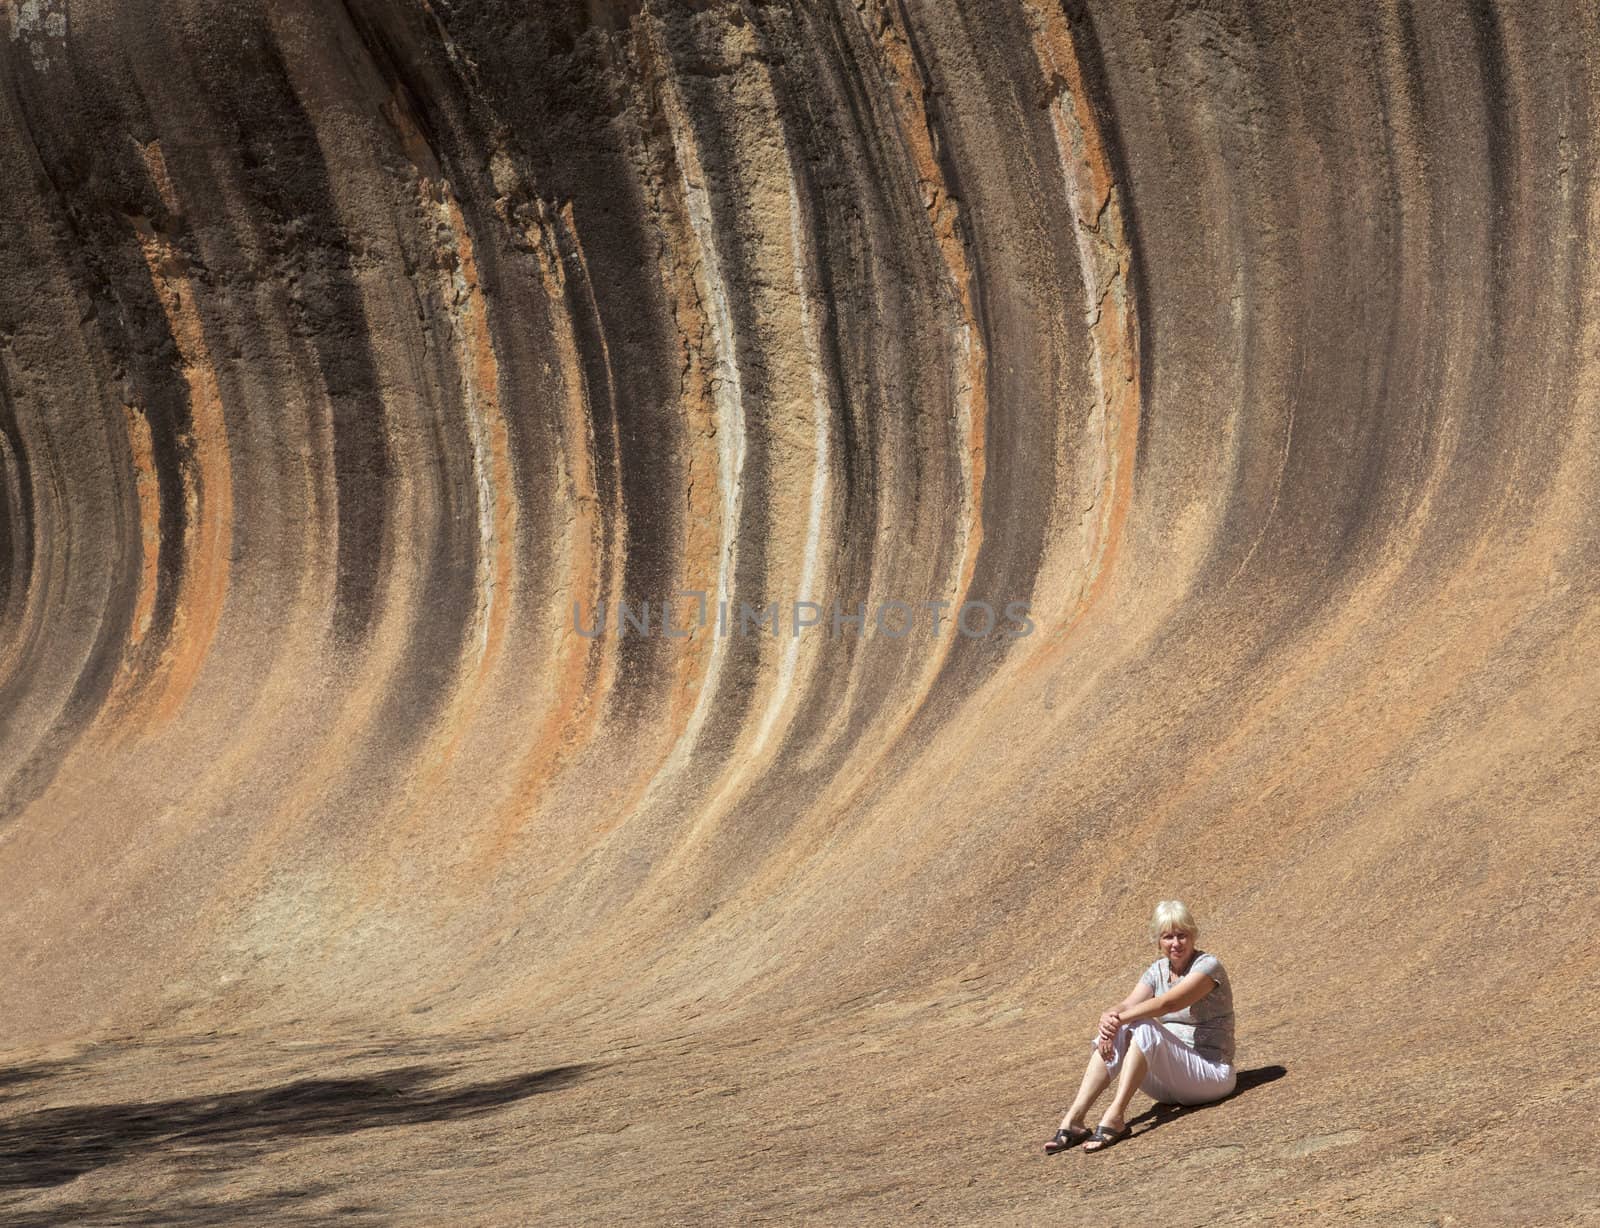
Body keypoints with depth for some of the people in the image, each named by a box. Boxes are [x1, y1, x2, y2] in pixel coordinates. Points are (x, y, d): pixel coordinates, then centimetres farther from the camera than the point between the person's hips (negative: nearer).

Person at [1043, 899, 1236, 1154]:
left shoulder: (1208, 965, -11)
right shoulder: (1158, 970, 9)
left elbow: (1168, 1003, -27)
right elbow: (1127, 1005, -6)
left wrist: (1119, 1019, -32)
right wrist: (1109, 1017, -29)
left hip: (1212, 1073, -6)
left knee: (1144, 1027, -29)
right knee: (1114, 1034, -17)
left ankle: (1115, 1117, -34)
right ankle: (1074, 1119, -27)